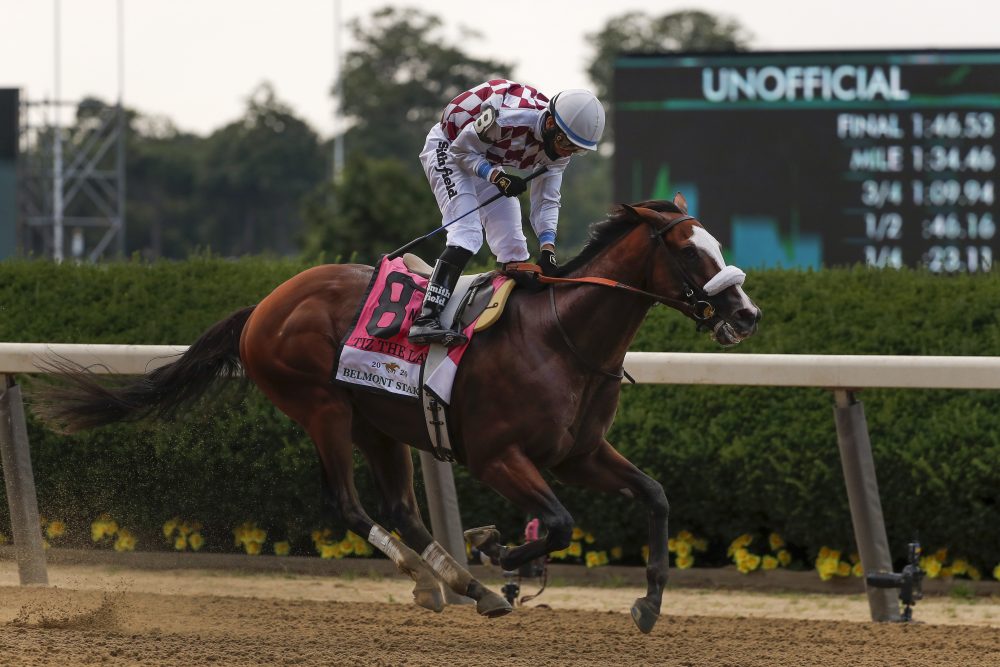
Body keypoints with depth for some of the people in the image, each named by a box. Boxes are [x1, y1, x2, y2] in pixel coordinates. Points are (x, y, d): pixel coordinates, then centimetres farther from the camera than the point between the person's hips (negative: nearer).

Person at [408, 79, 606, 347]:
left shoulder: (559, 145, -13)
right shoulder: (508, 116, -38)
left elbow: (546, 200, -7)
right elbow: (463, 149, -24)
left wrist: (548, 248, -20)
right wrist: (497, 176, -37)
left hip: (489, 164, 8)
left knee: (513, 245, 2)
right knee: (467, 234, -24)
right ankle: (426, 320, -31)